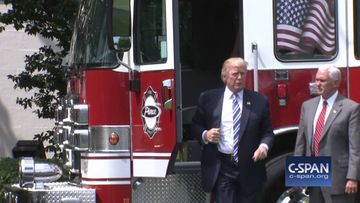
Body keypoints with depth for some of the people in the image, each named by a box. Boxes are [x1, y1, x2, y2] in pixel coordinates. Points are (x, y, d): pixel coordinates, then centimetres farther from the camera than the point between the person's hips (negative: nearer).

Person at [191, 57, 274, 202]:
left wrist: (264, 146, -14)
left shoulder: (259, 101, 6)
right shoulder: (208, 98, 5)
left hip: (249, 168, 1)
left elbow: (267, 132, 7)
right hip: (221, 169, -1)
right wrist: (205, 135, -9)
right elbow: (195, 126, 12)